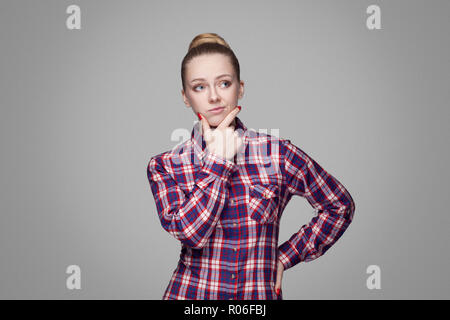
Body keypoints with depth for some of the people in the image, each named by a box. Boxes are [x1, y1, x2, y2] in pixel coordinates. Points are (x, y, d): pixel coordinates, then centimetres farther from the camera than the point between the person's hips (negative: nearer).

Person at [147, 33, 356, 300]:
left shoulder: (277, 154, -5)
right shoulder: (164, 167, -4)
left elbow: (340, 206, 5)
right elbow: (189, 231, -19)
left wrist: (285, 256, 0)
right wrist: (218, 159, -15)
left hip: (261, 294, 0)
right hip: (191, 293, 0)